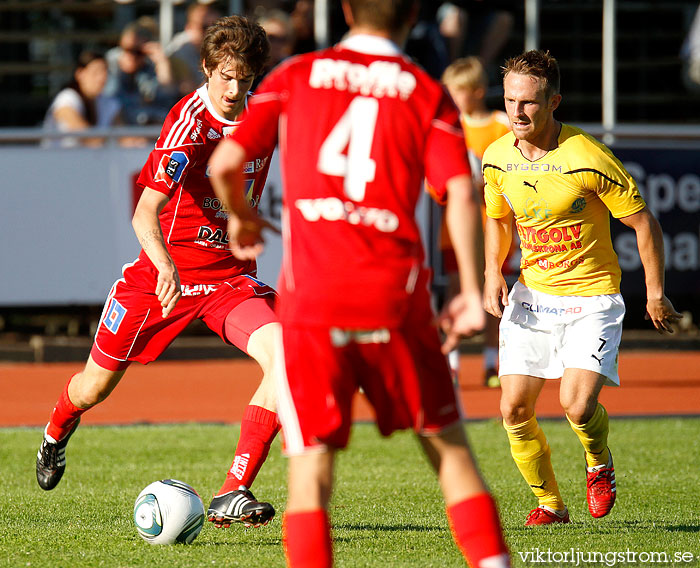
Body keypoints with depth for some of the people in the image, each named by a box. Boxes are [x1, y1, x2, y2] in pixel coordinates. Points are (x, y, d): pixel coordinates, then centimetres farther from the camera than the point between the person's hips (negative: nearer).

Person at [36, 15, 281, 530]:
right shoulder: (189, 122, -22)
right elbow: (145, 213, -32)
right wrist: (165, 266, -47)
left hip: (231, 278, 3)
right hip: (168, 272, -3)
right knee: (96, 386, 11)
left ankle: (232, 497, -22)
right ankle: (58, 430, 50)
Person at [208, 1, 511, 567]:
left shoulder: (295, 76, 9)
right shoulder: (427, 94, 6)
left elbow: (225, 163, 5)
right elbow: (461, 192, -6)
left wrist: (241, 217, 25)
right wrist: (473, 292, -2)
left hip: (310, 294, 0)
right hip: (394, 293, 0)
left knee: (311, 464, 0)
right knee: (447, 443, 13)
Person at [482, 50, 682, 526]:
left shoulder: (589, 158, -20)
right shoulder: (497, 158, -3)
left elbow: (644, 222, -10)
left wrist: (655, 295, -5)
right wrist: (494, 273, 2)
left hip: (592, 297, -5)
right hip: (531, 295, 5)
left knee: (577, 403, -21)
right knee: (514, 408, -2)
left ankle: (600, 465, 13)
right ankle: (550, 504, 18)